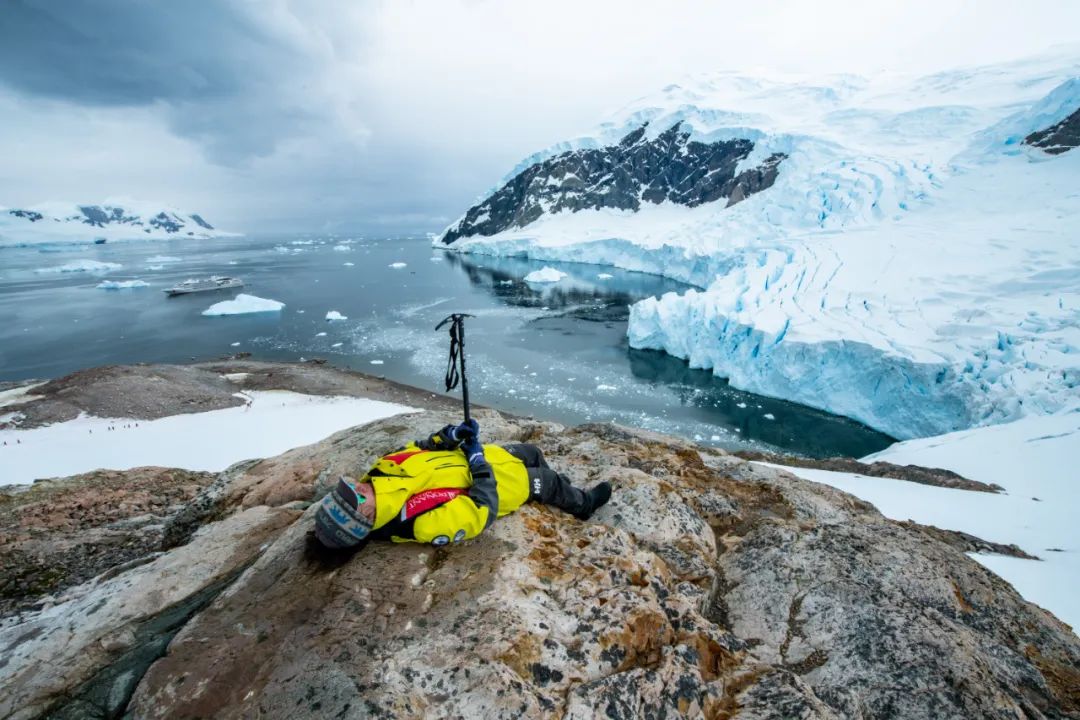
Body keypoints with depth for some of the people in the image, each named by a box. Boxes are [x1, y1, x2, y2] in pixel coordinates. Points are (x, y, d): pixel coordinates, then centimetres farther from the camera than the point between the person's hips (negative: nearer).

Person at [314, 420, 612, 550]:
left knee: (532, 451, 22)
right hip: (495, 482, -7)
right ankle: (583, 503, 43)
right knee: (548, 482, 10)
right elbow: (482, 513, -33)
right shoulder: (421, 521, -38)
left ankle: (553, 489, 53)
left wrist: (449, 435, -18)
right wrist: (479, 463, -28)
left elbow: (418, 449, -2)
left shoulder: (381, 472, -18)